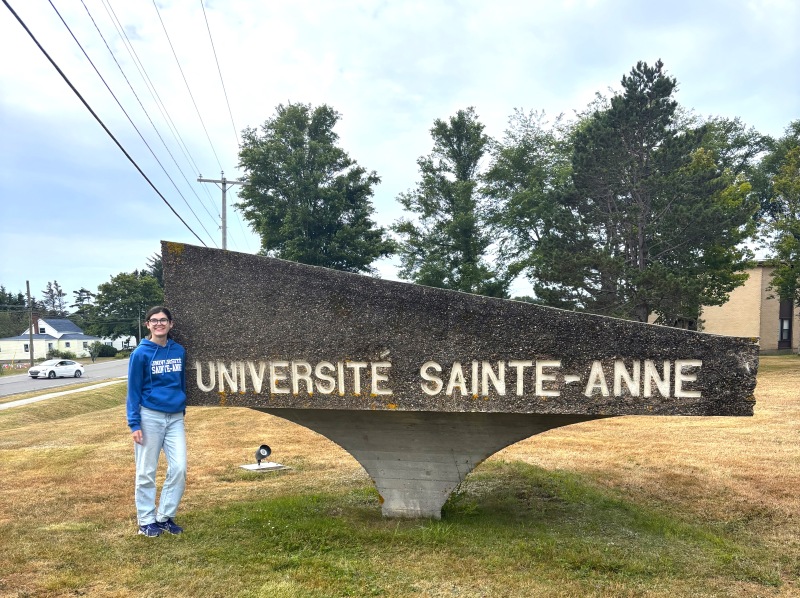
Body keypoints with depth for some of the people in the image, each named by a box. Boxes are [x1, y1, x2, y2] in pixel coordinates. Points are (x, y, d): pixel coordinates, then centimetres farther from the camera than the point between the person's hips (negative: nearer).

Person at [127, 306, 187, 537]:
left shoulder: (179, 351, 6)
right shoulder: (141, 353, -6)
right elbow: (133, 390, -5)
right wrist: (134, 424, -10)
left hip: (175, 417, 4)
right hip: (150, 416, -4)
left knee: (179, 468, 0)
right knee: (147, 472, 5)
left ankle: (165, 516, 16)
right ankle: (146, 521, 18)